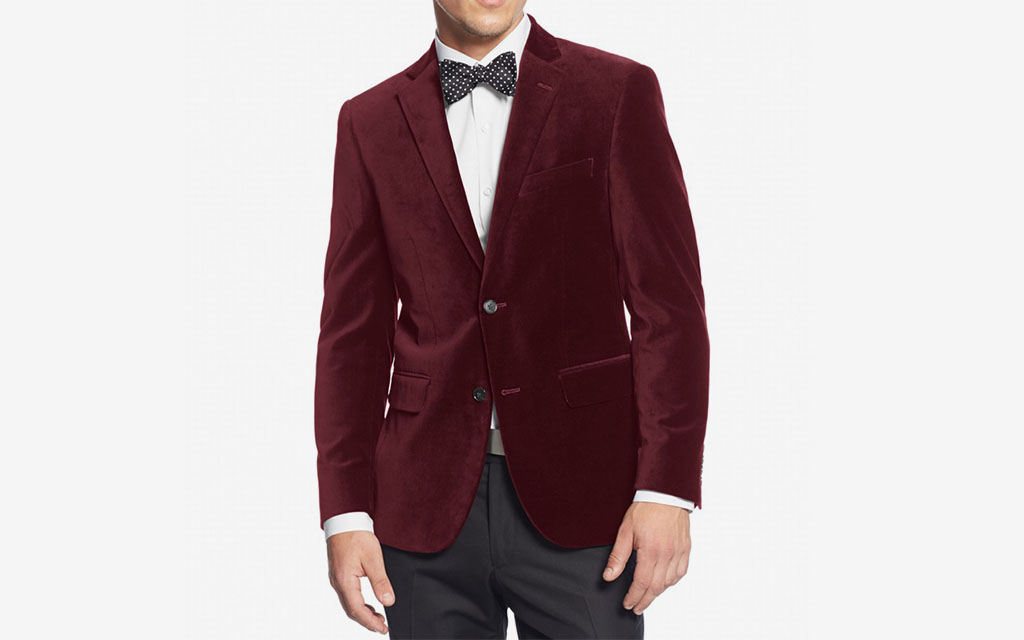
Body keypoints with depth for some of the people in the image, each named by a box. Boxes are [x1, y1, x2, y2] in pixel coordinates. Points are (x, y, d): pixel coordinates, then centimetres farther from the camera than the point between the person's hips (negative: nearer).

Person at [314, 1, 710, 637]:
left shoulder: (619, 92, 1)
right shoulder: (371, 121, 8)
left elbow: (668, 302, -3)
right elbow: (355, 328, 6)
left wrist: (667, 490, -11)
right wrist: (346, 513, 0)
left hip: (579, 494, -2)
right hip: (427, 509, 2)